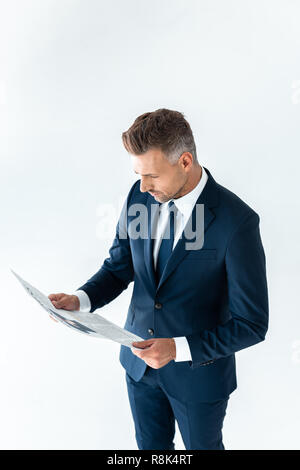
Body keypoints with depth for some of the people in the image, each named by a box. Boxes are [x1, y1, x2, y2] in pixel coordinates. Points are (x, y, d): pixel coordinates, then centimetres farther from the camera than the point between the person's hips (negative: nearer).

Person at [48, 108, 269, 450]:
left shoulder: (236, 221, -27)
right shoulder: (139, 195, -10)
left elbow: (252, 324, -20)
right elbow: (119, 266, 2)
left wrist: (179, 348, -27)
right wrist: (81, 299, -16)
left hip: (197, 369, -4)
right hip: (139, 359, 4)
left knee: (202, 446, 25)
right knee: (150, 445, 27)